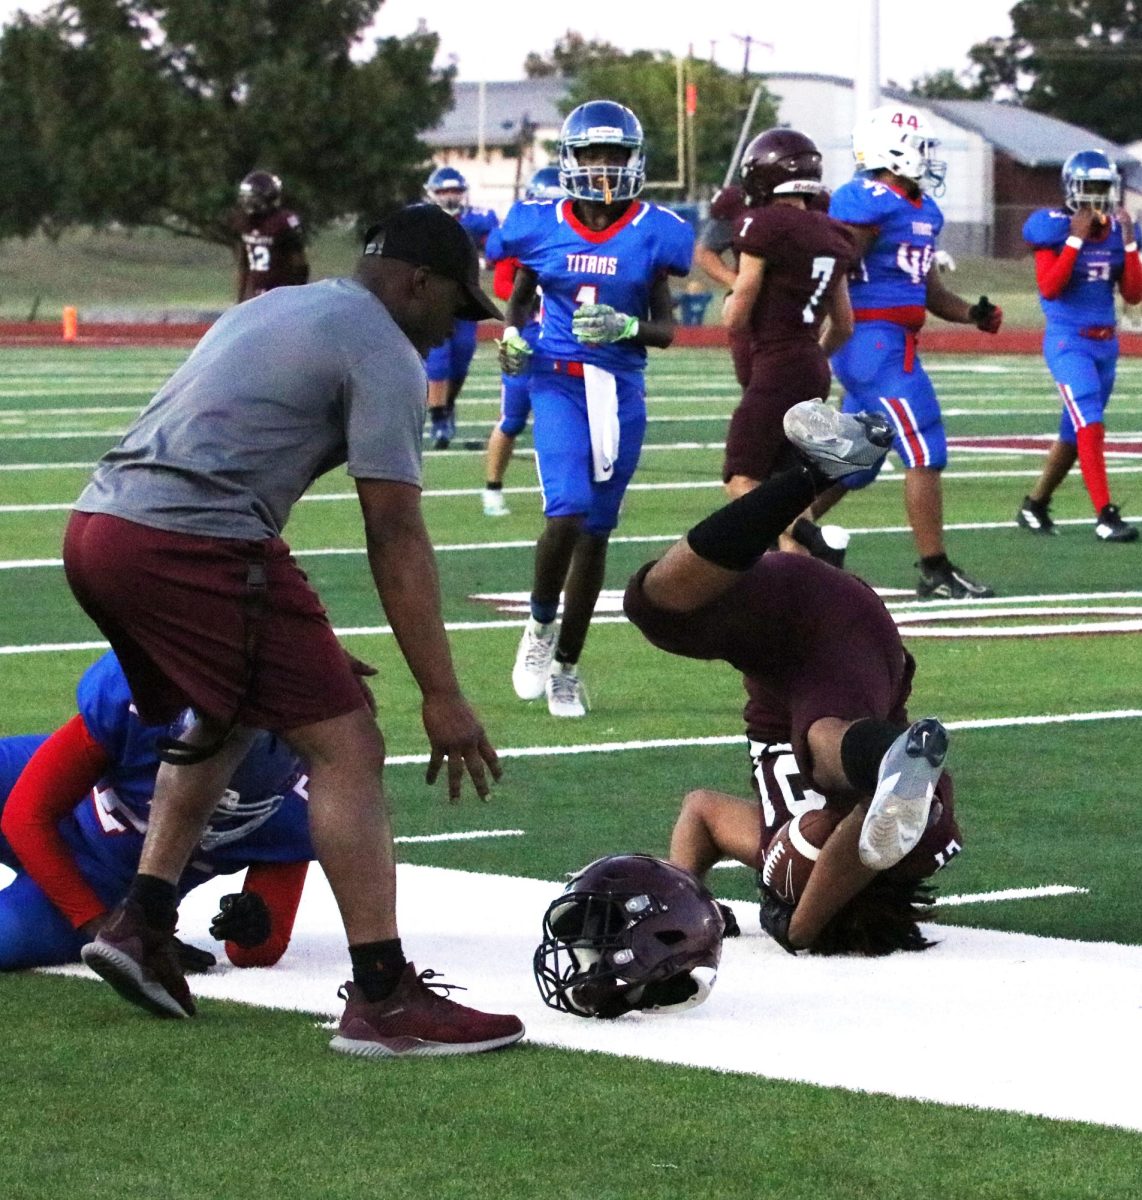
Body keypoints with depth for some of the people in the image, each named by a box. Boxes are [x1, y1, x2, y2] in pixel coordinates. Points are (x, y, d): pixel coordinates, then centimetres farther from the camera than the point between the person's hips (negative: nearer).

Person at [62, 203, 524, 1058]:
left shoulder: (275, 309, 27)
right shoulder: (384, 354, 0)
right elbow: (395, 535, -6)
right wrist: (442, 697, -6)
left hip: (94, 528, 9)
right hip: (190, 545, -9)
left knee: (223, 719, 30)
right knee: (345, 746, -5)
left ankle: (143, 923, 23)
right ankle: (384, 999, -10)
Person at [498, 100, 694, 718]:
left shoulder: (651, 232, -1)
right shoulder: (542, 227, -1)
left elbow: (666, 330, 4)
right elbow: (520, 298, 15)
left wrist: (628, 327, -17)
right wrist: (511, 336, -6)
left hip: (621, 390, 2)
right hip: (559, 382, -2)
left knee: (596, 531, 7)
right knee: (567, 513, -20)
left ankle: (565, 665, 22)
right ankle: (540, 625, 8)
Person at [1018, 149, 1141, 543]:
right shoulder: (1054, 228, -9)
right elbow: (1049, 287, -18)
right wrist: (1076, 239, -21)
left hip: (1106, 343, 6)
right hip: (1068, 340, -6)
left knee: (1075, 432, 13)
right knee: (1090, 425, -17)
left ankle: (1035, 505, 29)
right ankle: (1105, 516, -18)